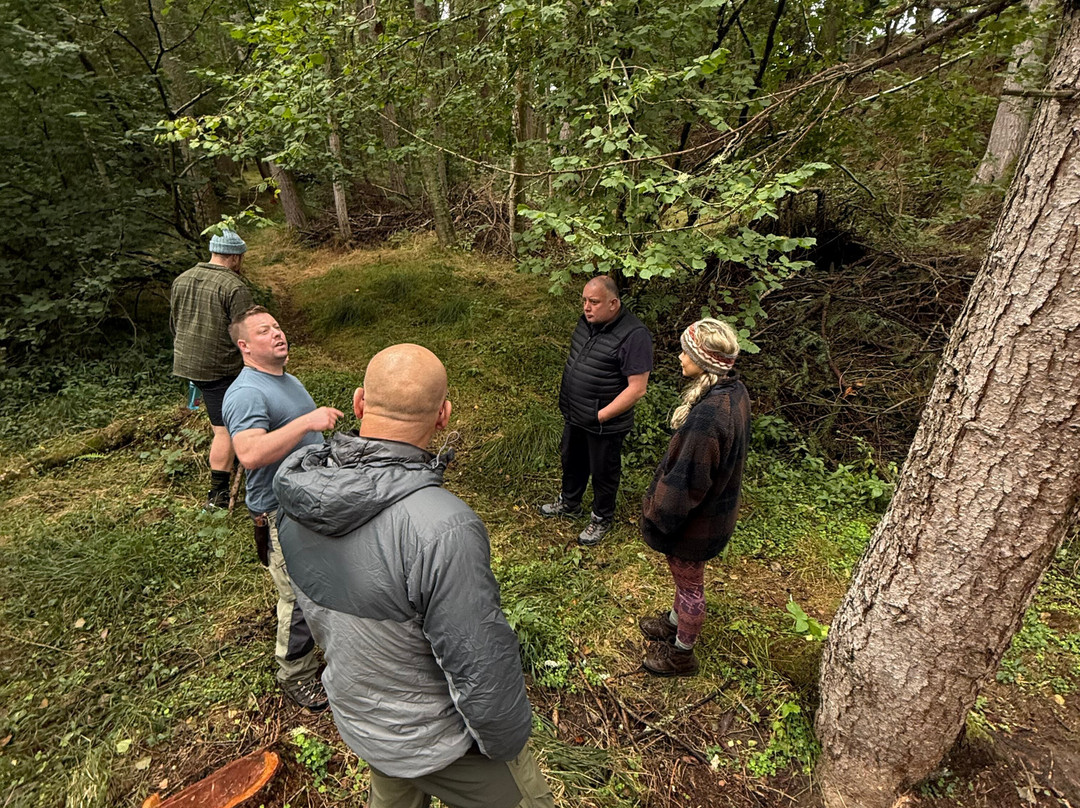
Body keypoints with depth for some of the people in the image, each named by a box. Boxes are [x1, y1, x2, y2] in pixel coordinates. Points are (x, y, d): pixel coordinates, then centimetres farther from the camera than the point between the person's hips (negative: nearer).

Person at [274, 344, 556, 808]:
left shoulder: (298, 494, -15)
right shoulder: (441, 529, -39)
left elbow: (313, 608, 2)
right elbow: (481, 667, -29)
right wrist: (508, 743, -10)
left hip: (355, 716, 6)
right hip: (437, 737, -6)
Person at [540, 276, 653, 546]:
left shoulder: (634, 335, -26)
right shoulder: (588, 320, -2)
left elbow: (637, 389, -25)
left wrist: (600, 415, -22)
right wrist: (567, 403, 10)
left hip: (605, 424, -7)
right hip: (574, 416, 7)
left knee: (603, 473, 15)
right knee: (571, 461, 26)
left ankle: (602, 519, 40)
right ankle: (569, 503, 52)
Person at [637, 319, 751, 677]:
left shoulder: (708, 417, -38)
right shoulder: (734, 390, -8)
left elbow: (686, 482, -30)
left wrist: (656, 521, -14)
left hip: (696, 521, -8)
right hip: (718, 508, 9)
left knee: (689, 583, 16)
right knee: (685, 576, 31)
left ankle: (681, 654, 42)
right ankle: (676, 621, 57)